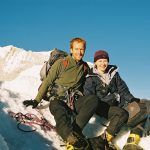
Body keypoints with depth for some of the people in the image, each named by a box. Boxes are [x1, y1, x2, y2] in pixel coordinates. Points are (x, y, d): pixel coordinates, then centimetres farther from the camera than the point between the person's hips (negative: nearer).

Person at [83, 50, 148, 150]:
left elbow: (122, 89, 13)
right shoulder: (91, 79, 2)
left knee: (141, 107, -16)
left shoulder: (113, 73, 15)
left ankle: (133, 140, -26)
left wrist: (132, 99, -2)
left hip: (118, 104, 5)